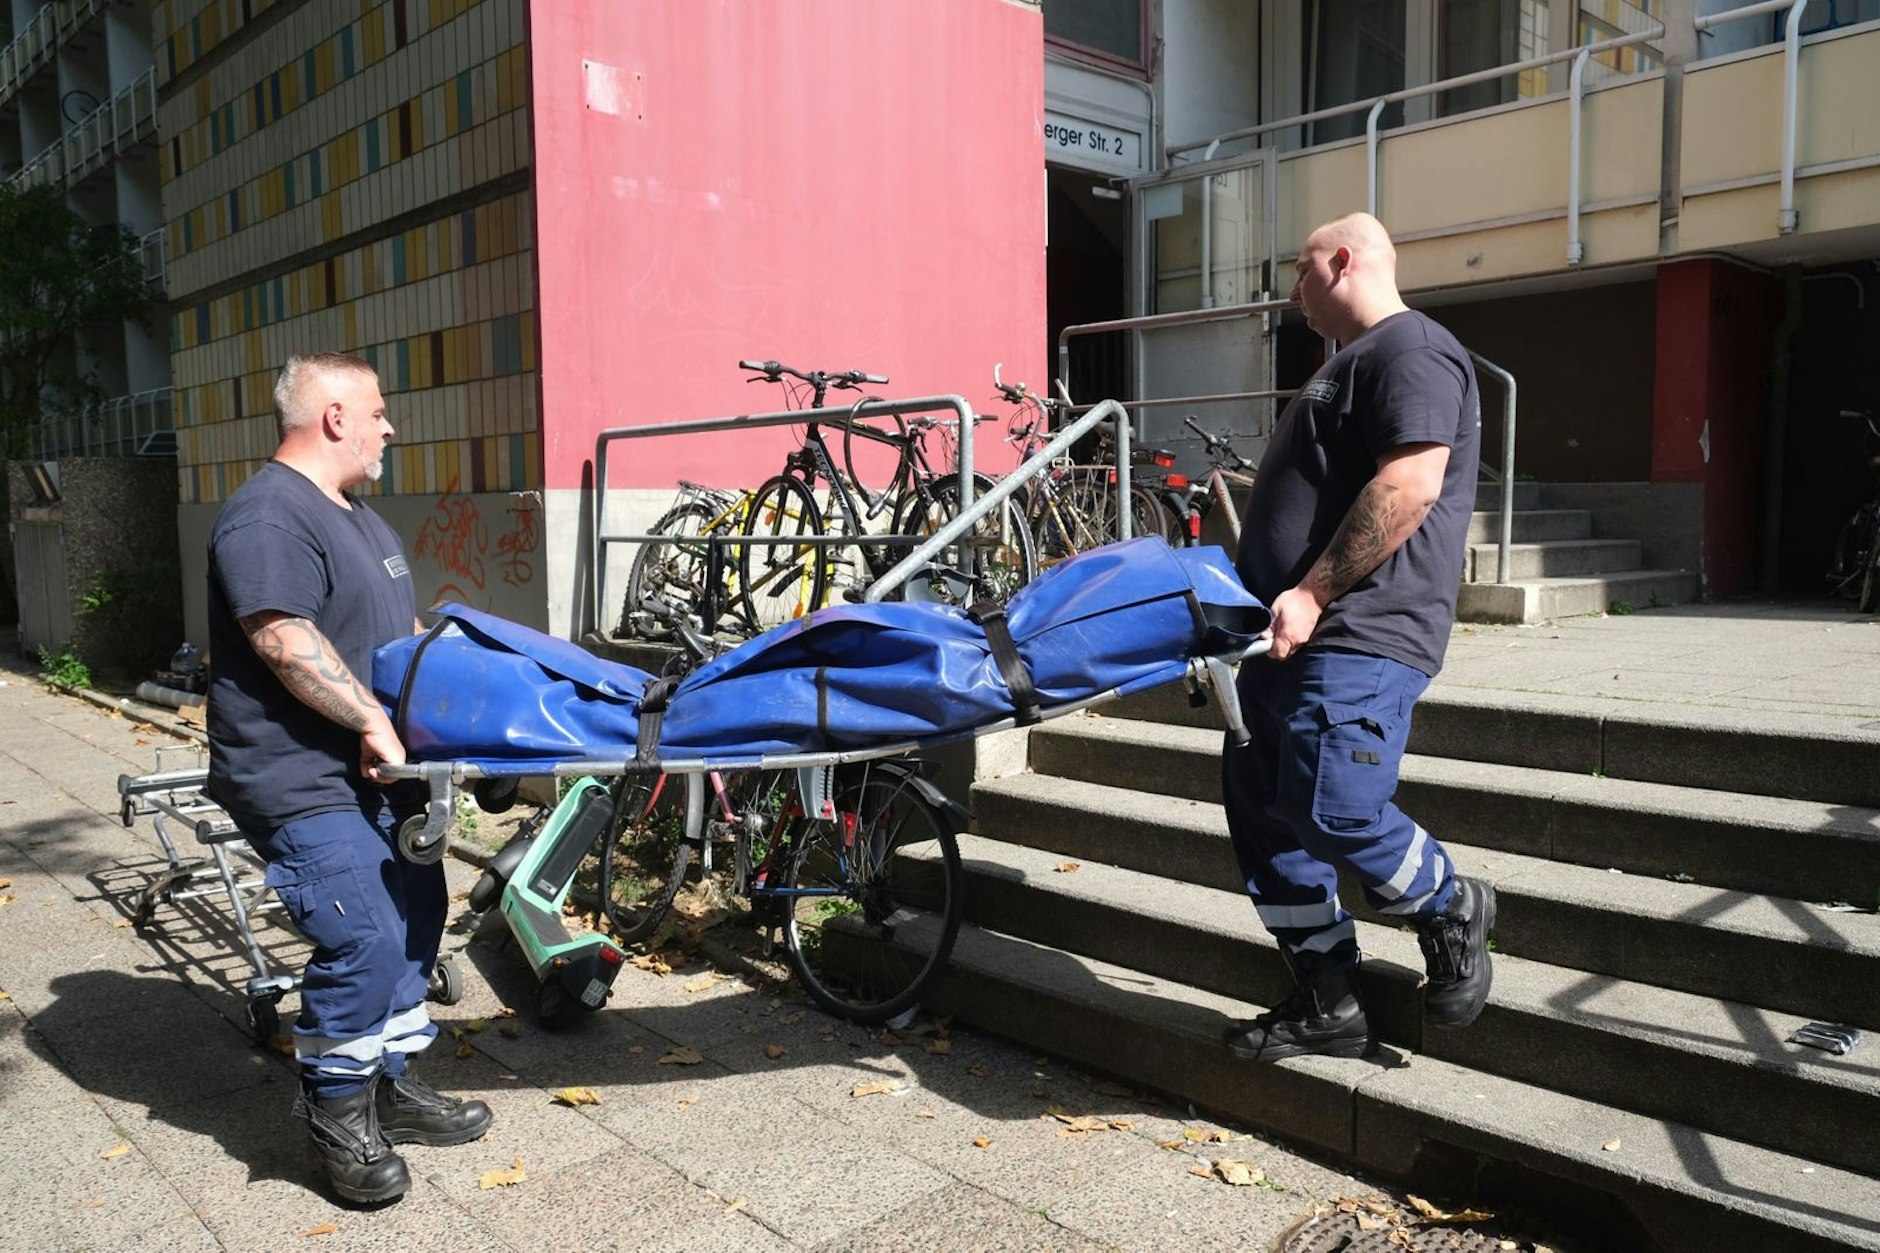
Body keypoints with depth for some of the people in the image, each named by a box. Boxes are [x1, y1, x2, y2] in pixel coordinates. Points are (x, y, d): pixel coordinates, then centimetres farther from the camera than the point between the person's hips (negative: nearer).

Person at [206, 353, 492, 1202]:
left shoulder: (360, 520, 17)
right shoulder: (266, 518, -16)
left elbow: (404, 632, 24)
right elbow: (285, 642, -26)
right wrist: (372, 720, -23)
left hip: (379, 773, 10)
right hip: (303, 787, -10)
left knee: (415, 920, 13)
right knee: (363, 943, -12)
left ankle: (391, 1084, 28)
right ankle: (335, 1114, 9)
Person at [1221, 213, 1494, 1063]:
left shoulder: (1411, 351, -8)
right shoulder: (1350, 362, 27)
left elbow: (1411, 485, -21)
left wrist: (1312, 595, -21)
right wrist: (1266, 598, 23)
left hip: (1356, 641, -11)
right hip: (1290, 640, 11)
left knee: (1330, 809, -18)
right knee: (1263, 811, 8)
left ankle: (1449, 910, 13)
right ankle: (1326, 1006, 18)